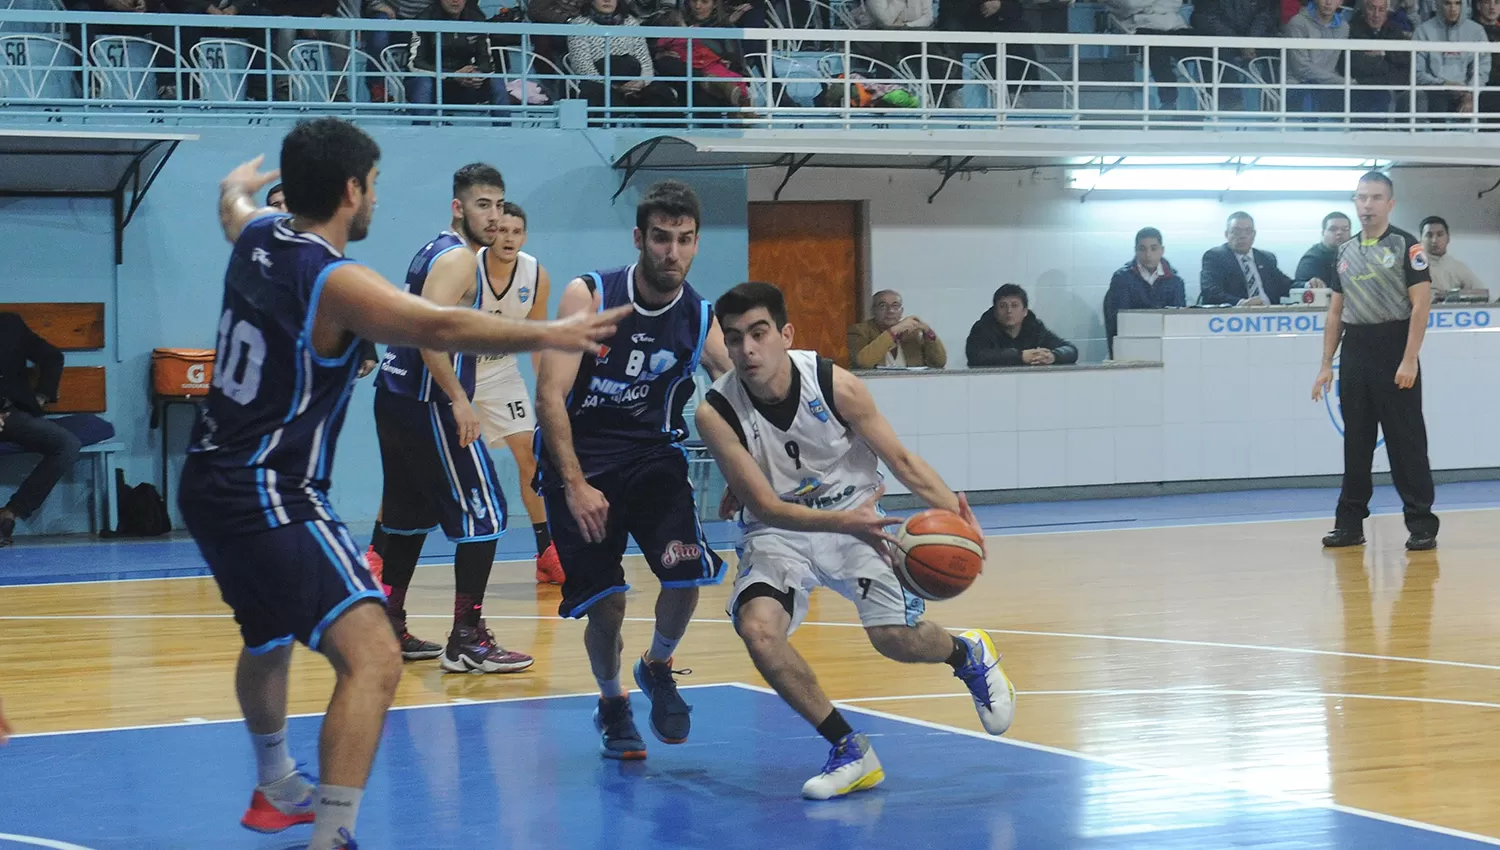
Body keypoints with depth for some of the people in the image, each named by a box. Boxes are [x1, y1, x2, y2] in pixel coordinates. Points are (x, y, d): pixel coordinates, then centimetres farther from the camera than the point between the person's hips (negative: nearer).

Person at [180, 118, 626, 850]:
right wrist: (547, 335, -34)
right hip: (270, 499, -10)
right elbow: (440, 328, -34)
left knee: (269, 642, 32)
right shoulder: (334, 281, -20)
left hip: (211, 484, 10)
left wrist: (241, 182, 55)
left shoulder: (258, 236, 6)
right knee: (372, 659, -17)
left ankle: (277, 790, 52)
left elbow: (233, 202, 33)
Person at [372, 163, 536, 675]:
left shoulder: (435, 251, 17)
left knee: (412, 514, 18)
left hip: (396, 397, 10)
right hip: (429, 403, -10)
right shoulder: (460, 259, -14)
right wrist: (459, 401, -24)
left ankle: (390, 629, 23)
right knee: (484, 514, -6)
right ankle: (466, 641, -7)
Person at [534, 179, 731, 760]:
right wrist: (575, 485, -23)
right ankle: (611, 705, 24)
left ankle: (657, 668, 12)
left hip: (652, 455, 2)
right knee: (604, 603, -8)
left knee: (687, 570, -21)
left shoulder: (702, 322, -5)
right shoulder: (589, 295, -11)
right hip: (578, 459, -2)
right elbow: (550, 395, -15)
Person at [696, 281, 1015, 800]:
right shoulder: (716, 412, -21)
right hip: (778, 530, 0)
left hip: (855, 518, 0)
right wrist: (841, 522, -38)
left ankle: (970, 655, 25)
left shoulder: (835, 386, -19)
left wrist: (955, 511, -25)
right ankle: (849, 752, -10)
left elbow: (900, 459, -8)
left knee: (894, 636, -15)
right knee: (757, 627, -27)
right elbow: (766, 506, -21)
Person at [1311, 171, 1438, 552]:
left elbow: (1420, 304, -11)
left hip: (1394, 352, -6)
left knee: (1406, 441, -4)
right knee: (1356, 441, 9)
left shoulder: (1406, 246, -5)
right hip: (1354, 354, 6)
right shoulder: (1345, 252, 14)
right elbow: (1335, 312, 17)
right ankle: (1350, 523, 14)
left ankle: (1422, 524, 1)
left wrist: (1409, 360, -18)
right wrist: (1326, 364, 12)